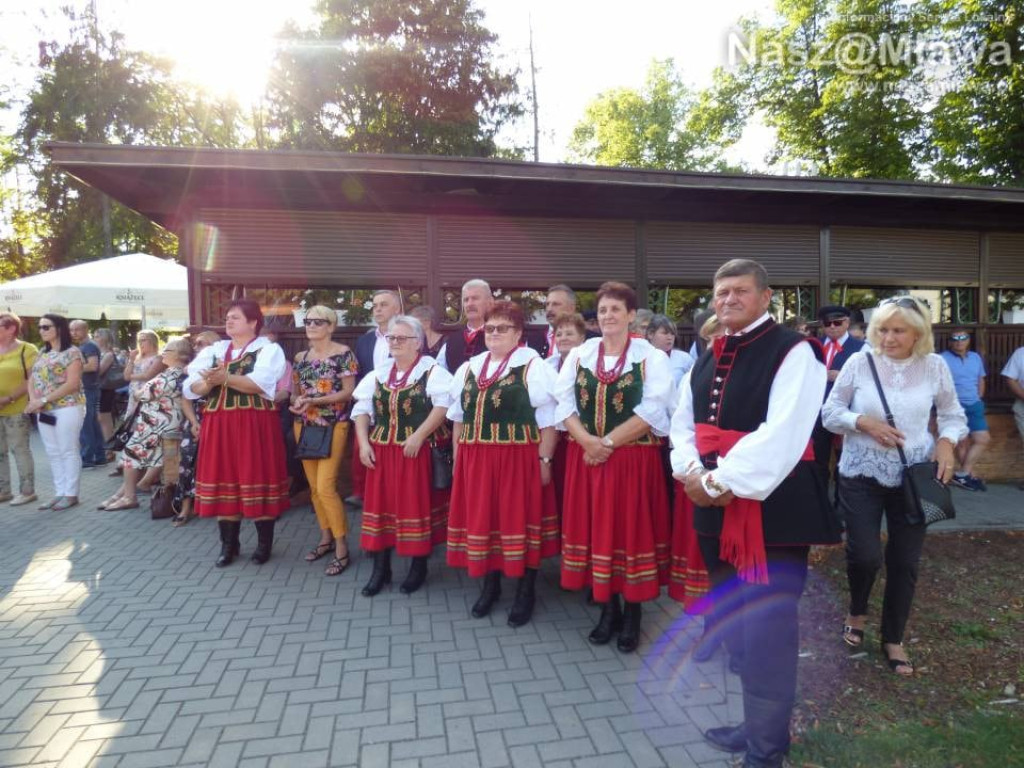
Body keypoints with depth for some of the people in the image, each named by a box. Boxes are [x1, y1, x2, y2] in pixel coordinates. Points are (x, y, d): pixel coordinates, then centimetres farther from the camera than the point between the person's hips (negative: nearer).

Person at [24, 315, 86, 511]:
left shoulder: (72, 352, -8)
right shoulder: (42, 353, 15)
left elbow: (72, 384, -16)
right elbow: (32, 378, 13)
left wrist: (43, 400, -16)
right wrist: (33, 400, -6)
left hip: (67, 408, -8)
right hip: (45, 411, 8)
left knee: (68, 452, -2)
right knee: (53, 453, 10)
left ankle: (71, 494, 6)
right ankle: (59, 493, 17)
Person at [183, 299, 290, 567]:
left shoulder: (268, 349, -1)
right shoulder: (214, 350, 14)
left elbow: (261, 384, -17)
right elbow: (191, 387, 5)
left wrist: (225, 378, -22)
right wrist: (209, 382, -15)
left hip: (255, 425, -5)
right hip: (219, 426, 5)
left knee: (257, 481, 0)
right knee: (223, 482, 7)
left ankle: (264, 544, 15)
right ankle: (229, 544, 21)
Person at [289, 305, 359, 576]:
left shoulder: (343, 353, -6)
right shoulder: (300, 357, 11)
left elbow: (348, 392, -11)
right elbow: (295, 391, 16)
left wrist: (314, 401, -20)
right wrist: (296, 402, -7)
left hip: (333, 426, -6)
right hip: (304, 426, 6)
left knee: (326, 486, -13)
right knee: (314, 486, 11)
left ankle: (342, 547, -2)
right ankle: (326, 537, 25)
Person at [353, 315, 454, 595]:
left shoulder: (431, 370, -6)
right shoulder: (379, 373, 11)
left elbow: (444, 405, -19)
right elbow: (362, 409, 10)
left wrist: (418, 436, -24)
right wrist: (364, 443, -3)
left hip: (418, 451, -5)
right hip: (382, 451, 5)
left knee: (417, 506, 3)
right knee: (381, 504, 9)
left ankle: (419, 567, 20)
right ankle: (380, 568, 21)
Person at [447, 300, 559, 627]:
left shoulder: (532, 366, -5)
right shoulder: (469, 368, 12)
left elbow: (548, 420, -8)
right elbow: (460, 418, 17)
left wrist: (544, 459, -12)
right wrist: (458, 456, 14)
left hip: (518, 458, -5)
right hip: (475, 459, 5)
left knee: (519, 520, 3)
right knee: (482, 519, 12)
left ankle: (526, 591, 20)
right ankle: (490, 584, 30)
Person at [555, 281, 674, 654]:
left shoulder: (651, 356, -3)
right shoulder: (579, 355, 7)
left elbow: (652, 412, -12)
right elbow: (564, 403, 1)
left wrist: (608, 443, -16)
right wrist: (587, 441, -14)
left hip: (633, 459, -3)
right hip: (586, 457, 3)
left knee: (630, 530, 4)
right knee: (596, 530, 9)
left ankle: (632, 615, 20)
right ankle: (608, 609, 25)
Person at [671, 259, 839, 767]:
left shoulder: (793, 352, -11)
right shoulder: (707, 360, 11)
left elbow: (781, 435, -22)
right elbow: (683, 424, 11)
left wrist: (720, 480, -20)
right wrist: (692, 473, -7)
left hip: (772, 507, -7)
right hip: (716, 509, 8)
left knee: (766, 627, 1)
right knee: (735, 621, 19)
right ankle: (758, 724, 40)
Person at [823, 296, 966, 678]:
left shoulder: (934, 366, -1)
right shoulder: (859, 362, -6)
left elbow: (954, 415, 7)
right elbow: (830, 413, -1)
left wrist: (947, 441, -12)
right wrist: (864, 422, -18)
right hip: (862, 474, -2)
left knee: (905, 561, 9)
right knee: (865, 554, -6)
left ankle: (893, 640, 29)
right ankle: (857, 612, 28)